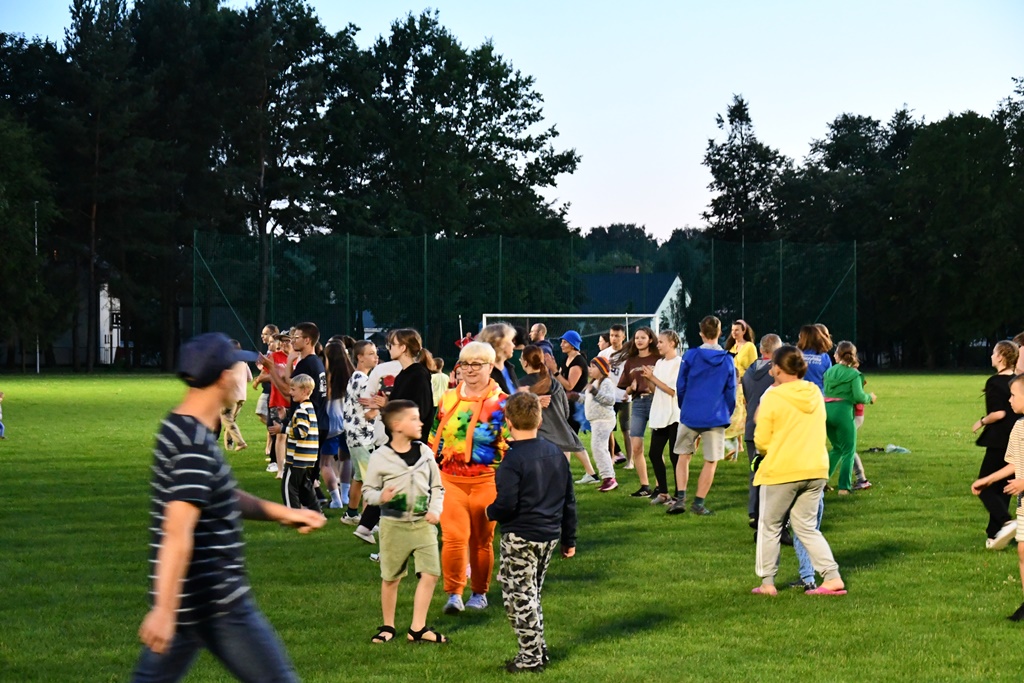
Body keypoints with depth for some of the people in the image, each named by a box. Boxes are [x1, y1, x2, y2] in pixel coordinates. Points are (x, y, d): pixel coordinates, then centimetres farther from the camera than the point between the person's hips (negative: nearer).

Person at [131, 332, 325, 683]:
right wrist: (164, 610, -33)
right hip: (217, 602, -9)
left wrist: (280, 512, 25)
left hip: (187, 598, 9)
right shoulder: (196, 446, -19)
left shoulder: (178, 430, 11)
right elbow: (178, 532, -28)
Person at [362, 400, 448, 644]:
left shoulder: (425, 453, 3)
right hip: (394, 524, -2)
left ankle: (417, 629, 3)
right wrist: (380, 497, -20)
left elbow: (437, 487, 12)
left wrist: (435, 510, -3)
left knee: (430, 573, -7)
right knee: (390, 578, 8)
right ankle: (387, 626, 25)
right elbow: (368, 489, 1)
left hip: (423, 523, 3)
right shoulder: (381, 458, -7)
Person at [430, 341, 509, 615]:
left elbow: (512, 444, -1)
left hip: (486, 481, -2)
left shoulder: (501, 402, -1)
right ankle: (453, 594, -6)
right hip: (450, 479, 2)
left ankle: (479, 593, 22)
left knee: (482, 540, 8)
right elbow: (435, 439, 17)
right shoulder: (447, 399, 10)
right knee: (453, 537, -10)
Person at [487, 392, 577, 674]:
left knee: (519, 597, 2)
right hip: (550, 535, 8)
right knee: (532, 594, 20)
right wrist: (569, 539, 18)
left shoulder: (512, 461, -17)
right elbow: (569, 500, 11)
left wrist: (490, 512, 0)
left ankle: (530, 657, 6)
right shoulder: (556, 454, 6)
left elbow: (506, 504, -22)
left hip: (520, 537, -8)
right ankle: (538, 649, 24)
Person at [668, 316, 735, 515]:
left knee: (683, 456, 14)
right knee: (711, 461, 9)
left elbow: (680, 387, 1)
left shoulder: (691, 356, -5)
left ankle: (680, 498, 2)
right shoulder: (727, 360, -2)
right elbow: (731, 392, 3)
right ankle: (699, 503, 8)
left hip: (690, 415, 0)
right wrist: (727, 414, 17)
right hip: (716, 417, 0)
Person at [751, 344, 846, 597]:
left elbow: (761, 441, -9)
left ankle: (767, 583, 13)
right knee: (807, 527, 13)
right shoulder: (815, 395, 6)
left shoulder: (772, 398, -11)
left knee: (769, 527, 11)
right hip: (815, 470, 5)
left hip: (781, 472, -5)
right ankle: (833, 578, 1)